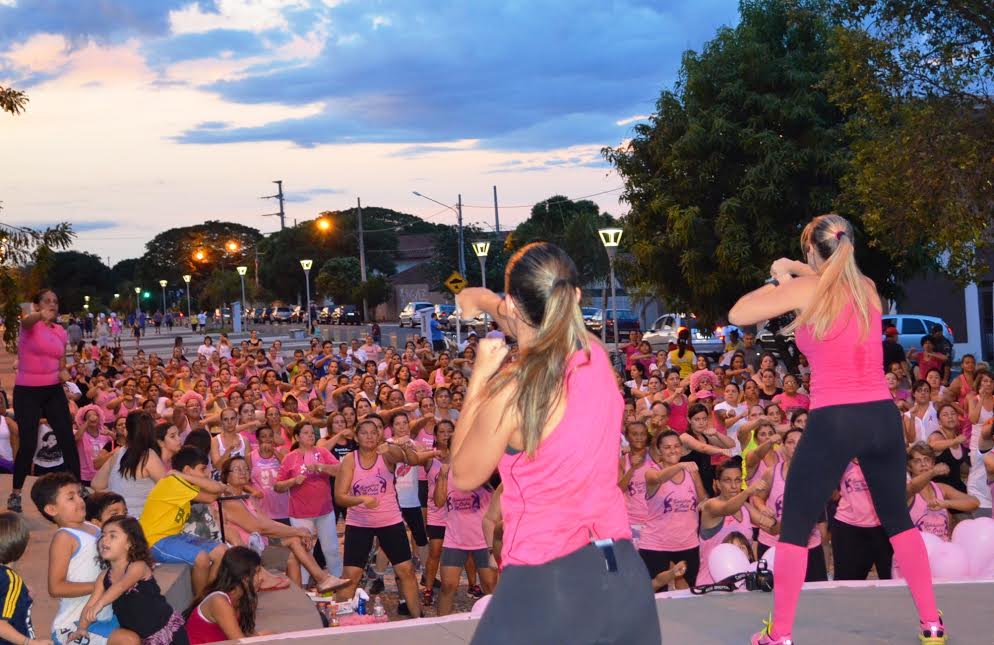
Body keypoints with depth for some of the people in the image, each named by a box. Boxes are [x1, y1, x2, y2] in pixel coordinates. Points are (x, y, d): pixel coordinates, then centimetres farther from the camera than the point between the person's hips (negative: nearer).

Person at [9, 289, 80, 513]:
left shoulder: (61, 332, 9)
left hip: (53, 390, 5)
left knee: (68, 439, 0)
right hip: (27, 391, -5)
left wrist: (64, 373, -5)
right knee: (28, 444, -7)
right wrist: (41, 315, -60)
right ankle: (15, 494, 10)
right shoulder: (31, 324, -8)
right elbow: (26, 321, -36)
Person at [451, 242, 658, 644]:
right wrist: (484, 301, 35)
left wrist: (480, 376, -2)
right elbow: (541, 322, 24)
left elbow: (463, 476, -2)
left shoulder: (512, 391, -18)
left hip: (547, 579, -6)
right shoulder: (597, 357, 0)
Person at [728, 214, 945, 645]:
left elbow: (738, 314, 0)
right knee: (898, 519, 21)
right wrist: (800, 273, 31)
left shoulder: (806, 289, -4)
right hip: (883, 416, 5)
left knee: (795, 525, 6)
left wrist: (778, 283, 13)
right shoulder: (868, 288, 12)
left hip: (834, 421, -5)